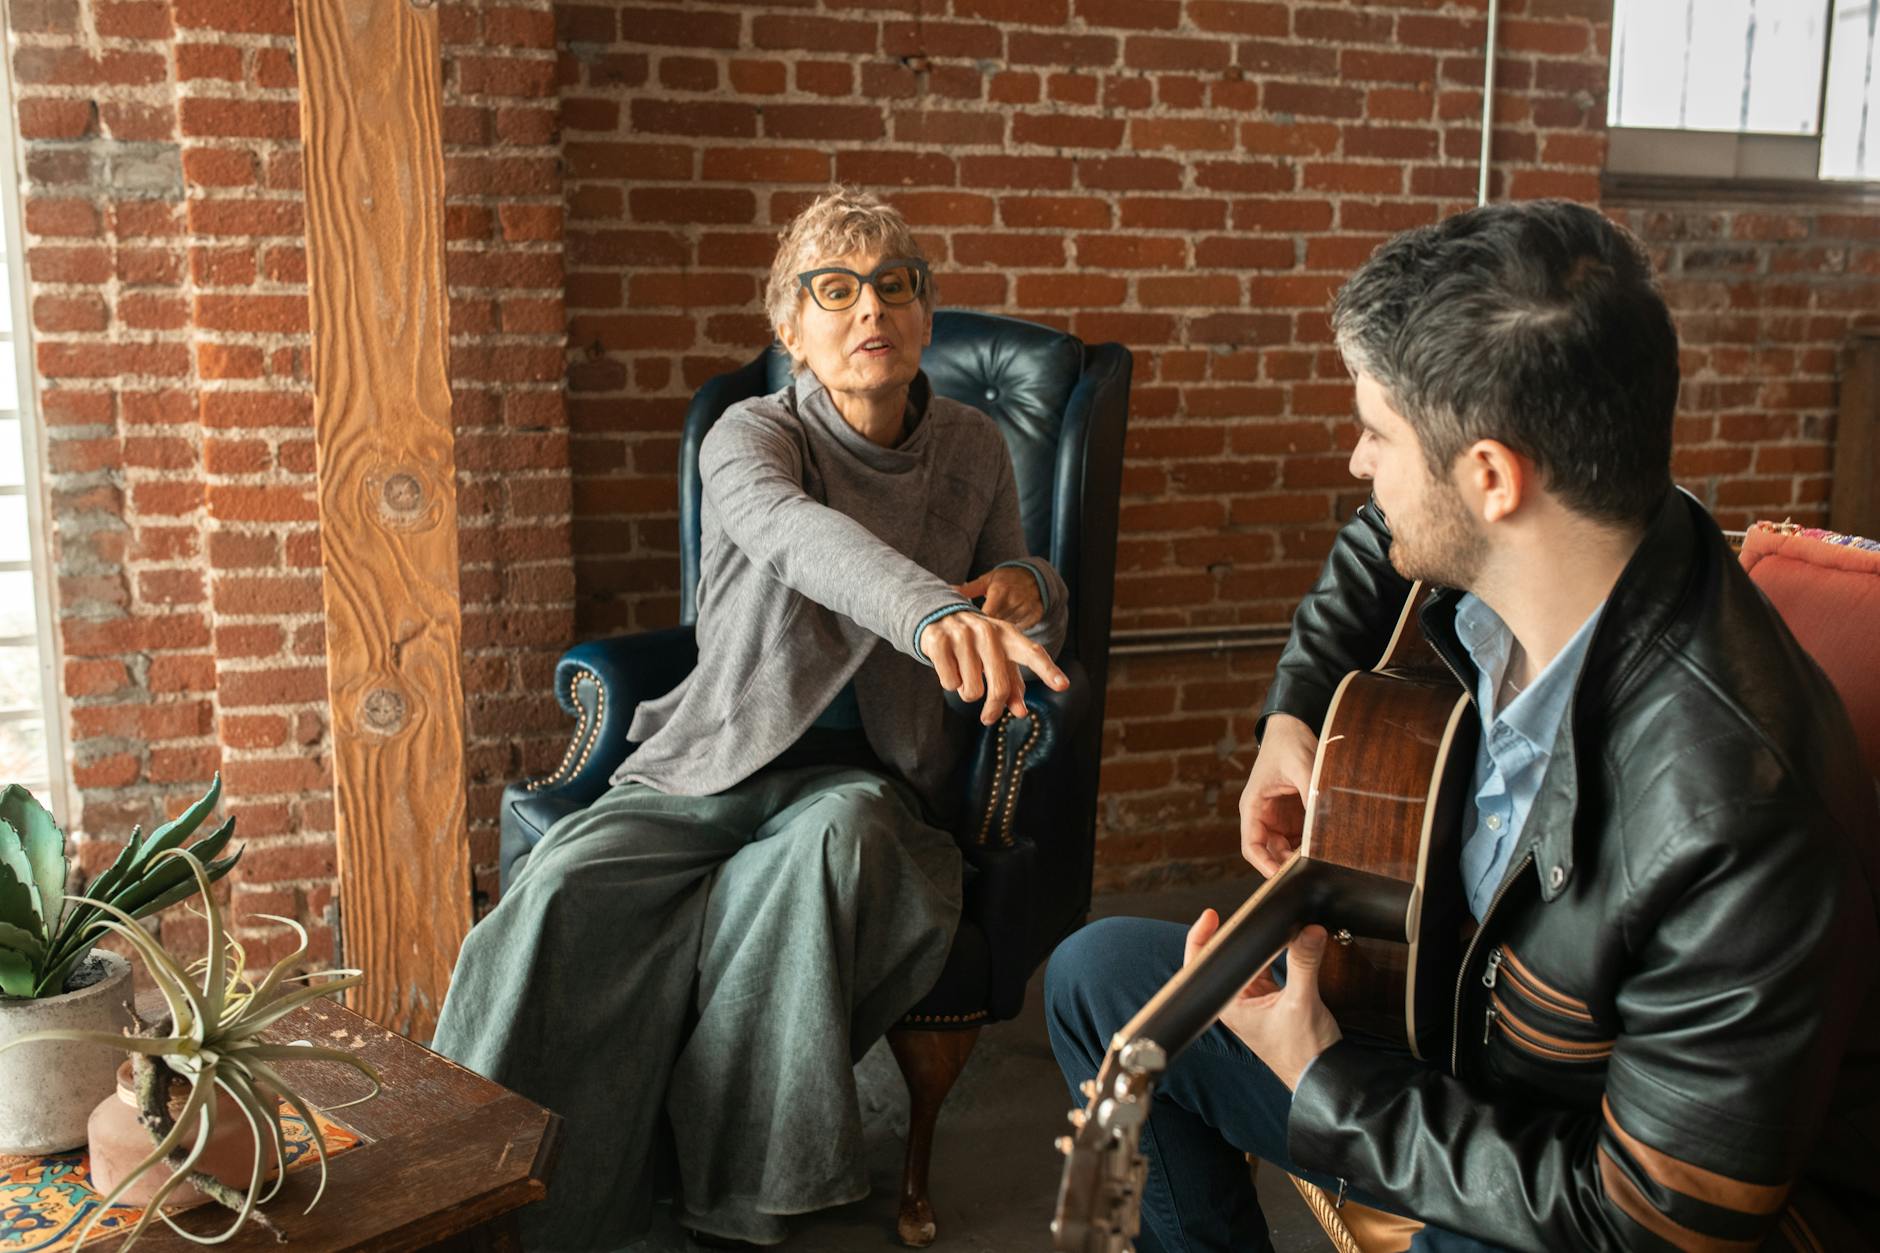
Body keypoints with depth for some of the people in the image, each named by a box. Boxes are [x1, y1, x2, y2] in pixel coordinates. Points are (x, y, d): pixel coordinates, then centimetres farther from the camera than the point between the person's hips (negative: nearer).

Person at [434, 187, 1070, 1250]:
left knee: (838, 838, -35)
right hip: (721, 762, -1)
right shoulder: (754, 437, -5)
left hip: (868, 775, 1)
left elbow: (1017, 637, 19)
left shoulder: (974, 450, 8)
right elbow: (799, 533, -31)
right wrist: (935, 614, -52)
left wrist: (1027, 595, -8)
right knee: (570, 883, -28)